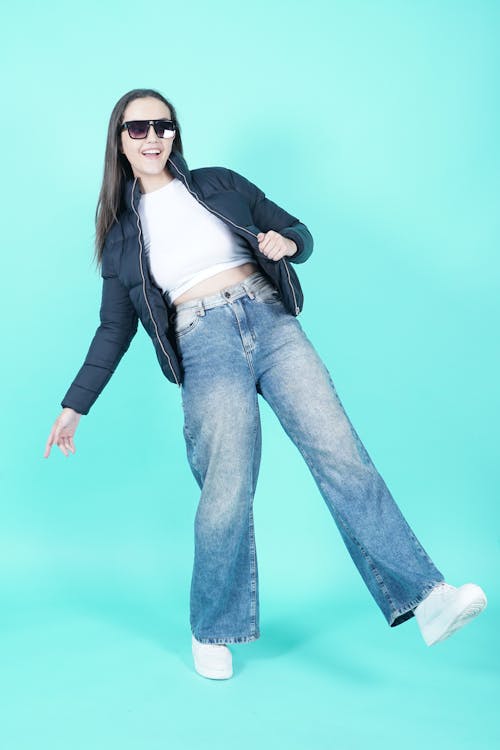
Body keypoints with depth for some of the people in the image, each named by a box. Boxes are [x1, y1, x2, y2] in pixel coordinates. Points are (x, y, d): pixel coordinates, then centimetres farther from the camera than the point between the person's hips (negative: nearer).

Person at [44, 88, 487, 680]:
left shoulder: (219, 184, 16)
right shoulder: (122, 231, 15)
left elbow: (297, 232, 18)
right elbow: (114, 330, 18)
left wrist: (286, 242, -7)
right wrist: (74, 406, 14)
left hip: (271, 323, 1)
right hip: (205, 348, -1)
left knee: (340, 453, -14)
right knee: (227, 493, -12)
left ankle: (425, 597, -16)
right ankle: (212, 632, 9)